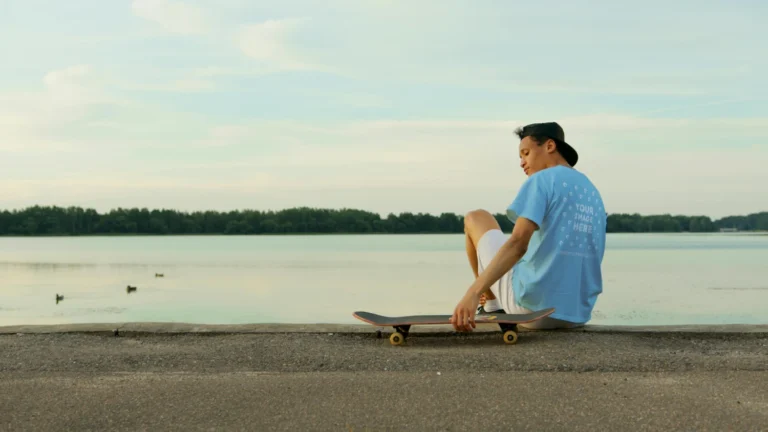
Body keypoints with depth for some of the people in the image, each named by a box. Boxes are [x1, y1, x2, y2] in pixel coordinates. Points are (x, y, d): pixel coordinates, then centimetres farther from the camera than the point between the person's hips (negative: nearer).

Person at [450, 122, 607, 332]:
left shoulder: (542, 180, -8)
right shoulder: (593, 193, 15)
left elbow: (518, 243, -24)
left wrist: (473, 292, -32)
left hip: (533, 306, -8)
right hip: (578, 313, 8)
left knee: (475, 218, 16)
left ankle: (492, 305, 28)